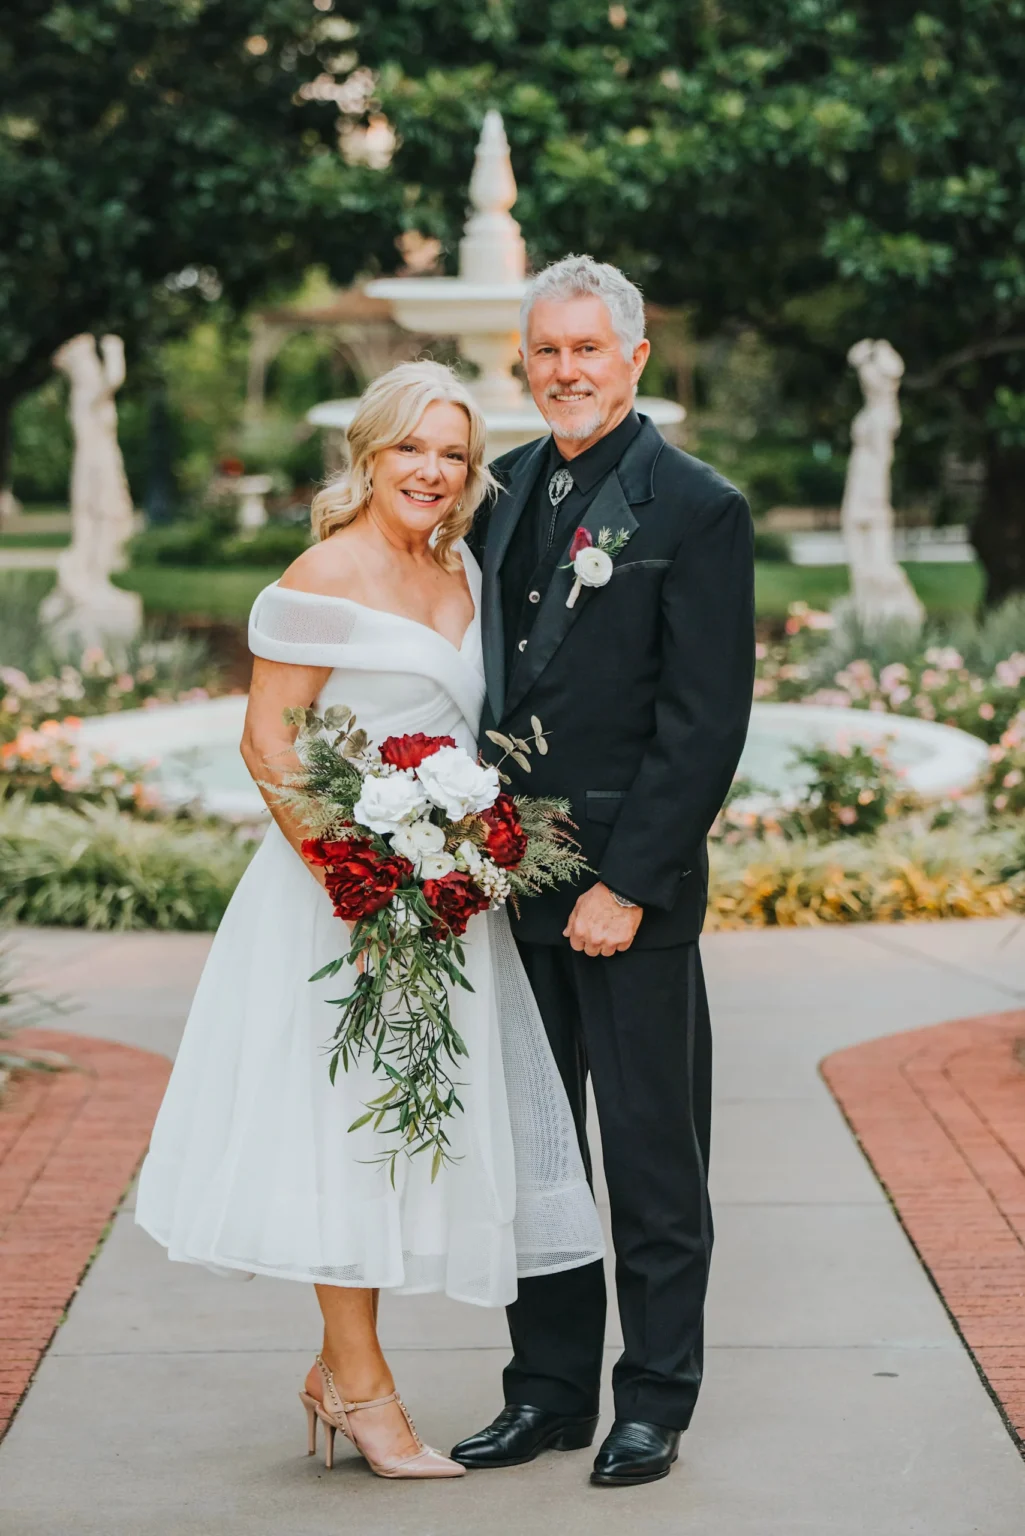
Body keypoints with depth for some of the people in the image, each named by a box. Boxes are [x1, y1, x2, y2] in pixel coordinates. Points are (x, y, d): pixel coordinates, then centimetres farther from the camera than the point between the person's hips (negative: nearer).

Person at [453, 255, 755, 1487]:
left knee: (651, 1152, 4)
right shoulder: (505, 486, 10)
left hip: (630, 889, -6)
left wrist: (626, 885, -16)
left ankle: (654, 1402, 16)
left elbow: (705, 724, -12)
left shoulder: (697, 509, -8)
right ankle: (549, 1389, 24)